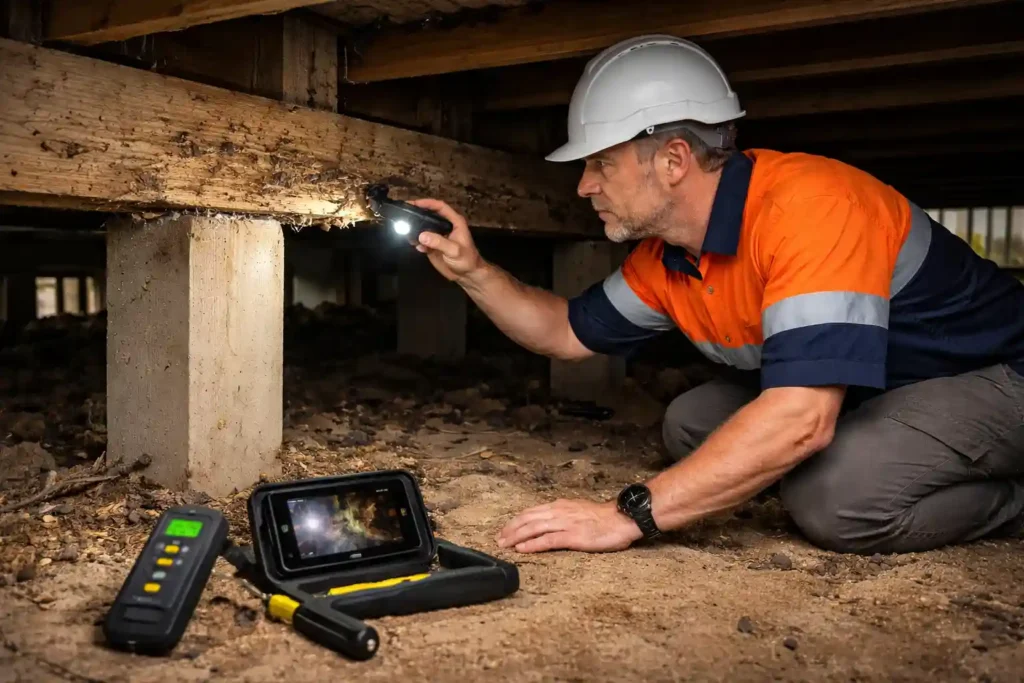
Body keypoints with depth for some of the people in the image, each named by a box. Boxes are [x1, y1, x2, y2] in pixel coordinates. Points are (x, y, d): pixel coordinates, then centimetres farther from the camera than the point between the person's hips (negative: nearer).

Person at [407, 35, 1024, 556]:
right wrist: (471, 271, -3)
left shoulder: (806, 205, -32)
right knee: (691, 422, -1)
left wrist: (631, 515, -38)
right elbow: (570, 333, 10)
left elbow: (800, 419, -41)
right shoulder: (664, 259, -4)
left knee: (836, 496, -32)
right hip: (866, 396, 8)